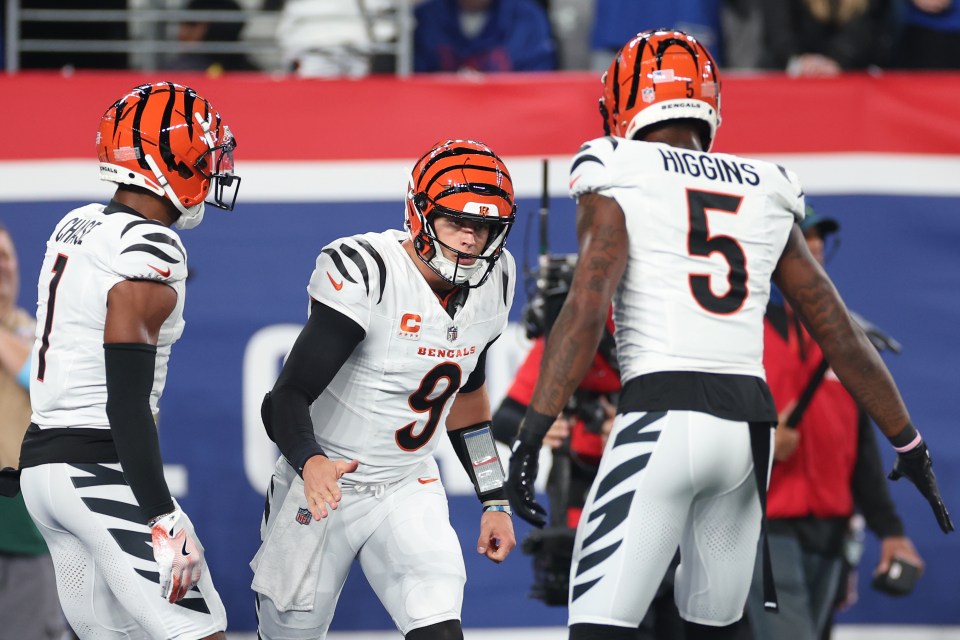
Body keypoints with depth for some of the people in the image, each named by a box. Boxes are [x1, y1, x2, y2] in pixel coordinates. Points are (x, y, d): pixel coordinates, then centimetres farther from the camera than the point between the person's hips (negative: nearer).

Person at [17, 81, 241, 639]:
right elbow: (127, 401, -19)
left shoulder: (74, 227, 12)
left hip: (42, 462, 9)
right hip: (104, 469, -9)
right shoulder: (149, 254, -14)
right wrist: (163, 520, -21)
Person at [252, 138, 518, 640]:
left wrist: (495, 501, 17)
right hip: (323, 486, -4)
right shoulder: (364, 273, -23)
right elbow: (287, 397, -27)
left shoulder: (492, 283, -1)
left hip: (408, 491, 4)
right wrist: (311, 463, -47)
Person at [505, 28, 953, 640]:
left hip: (662, 420, -5)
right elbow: (842, 335, 16)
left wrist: (532, 433, -18)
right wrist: (910, 445, 24)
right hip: (749, 424, 5)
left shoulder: (618, 183, 2)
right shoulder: (766, 197, 16)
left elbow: (587, 308, -13)